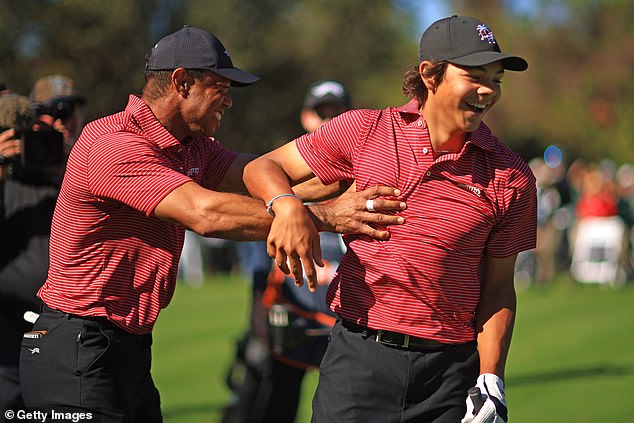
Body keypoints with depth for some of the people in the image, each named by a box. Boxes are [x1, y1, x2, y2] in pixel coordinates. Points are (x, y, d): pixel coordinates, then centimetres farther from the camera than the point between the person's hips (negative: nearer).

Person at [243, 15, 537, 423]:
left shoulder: (512, 177, 2)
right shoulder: (366, 130, 2)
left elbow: (498, 285, 5)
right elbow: (263, 168, 8)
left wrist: (491, 381, -3)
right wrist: (287, 205, -14)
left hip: (451, 370, 0)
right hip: (358, 357, 0)